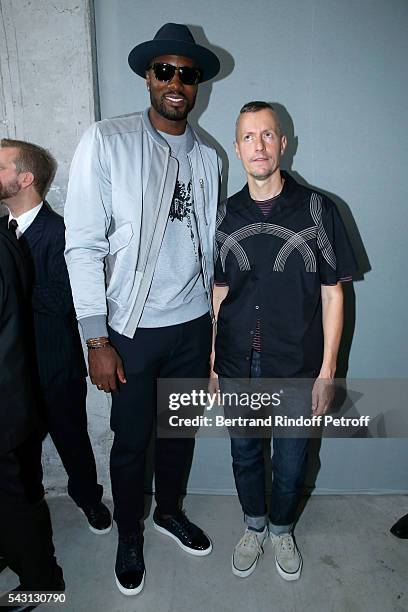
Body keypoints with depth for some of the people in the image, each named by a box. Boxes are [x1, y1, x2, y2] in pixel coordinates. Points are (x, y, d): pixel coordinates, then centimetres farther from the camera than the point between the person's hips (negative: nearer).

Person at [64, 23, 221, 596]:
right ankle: (129, 534, 39)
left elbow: (208, 244, 12)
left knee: (181, 430, 19)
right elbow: (84, 245, -11)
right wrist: (98, 340, -14)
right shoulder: (106, 141, -8)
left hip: (194, 324, 4)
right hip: (133, 329, -4)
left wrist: (215, 322, 12)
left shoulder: (208, 156, 7)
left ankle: (169, 510, 46)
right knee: (131, 442, 11)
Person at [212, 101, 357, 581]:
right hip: (237, 366, 2)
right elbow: (219, 292, 7)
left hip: (298, 368, -2)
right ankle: (254, 526, 46)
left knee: (291, 461, 15)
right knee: (245, 454, 19)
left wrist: (327, 372, -7)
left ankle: (282, 530, 45)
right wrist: (210, 361, 5)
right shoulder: (224, 215, 2)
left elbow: (332, 294, -5)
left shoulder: (317, 210, -7)